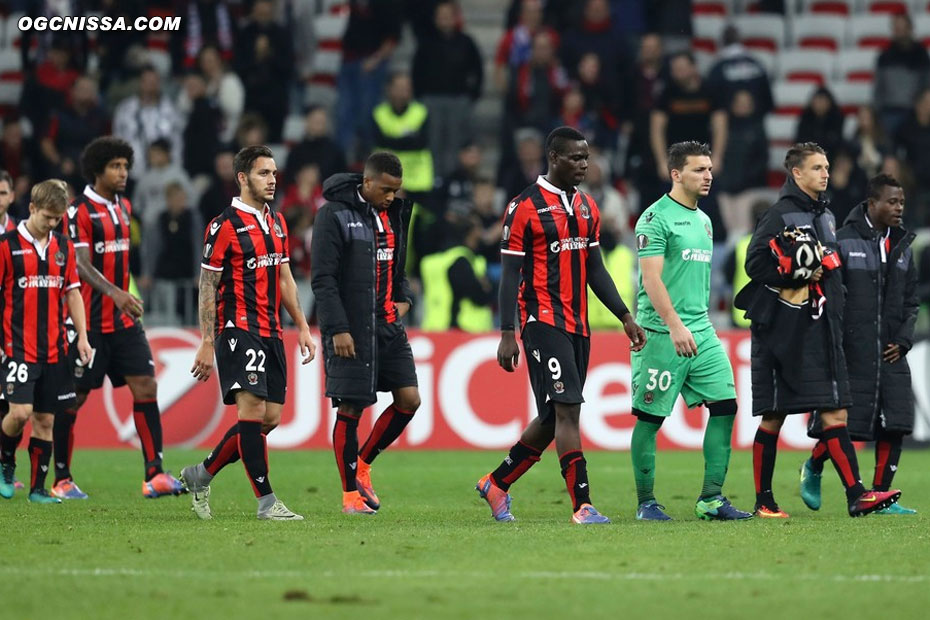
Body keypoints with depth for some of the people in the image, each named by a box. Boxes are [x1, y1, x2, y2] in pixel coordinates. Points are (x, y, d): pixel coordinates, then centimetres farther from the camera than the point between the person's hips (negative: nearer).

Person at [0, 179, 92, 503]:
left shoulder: (63, 247, 10)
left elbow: (73, 293, 16)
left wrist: (82, 337, 9)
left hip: (54, 349, 4)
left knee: (45, 419, 5)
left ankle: (38, 488, 11)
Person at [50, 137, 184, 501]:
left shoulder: (124, 207, 12)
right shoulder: (79, 211, -11)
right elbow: (81, 265, -21)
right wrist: (116, 294, -34)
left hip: (124, 320, 7)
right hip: (89, 320, -7)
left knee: (145, 386, -5)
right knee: (74, 398, 1)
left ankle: (154, 475, -7)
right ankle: (61, 480, 12)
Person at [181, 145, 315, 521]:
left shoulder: (277, 223, 15)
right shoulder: (225, 226, -8)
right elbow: (207, 286, -7)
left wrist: (302, 328, 16)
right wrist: (207, 344, -11)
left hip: (271, 333, 8)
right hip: (239, 331, -8)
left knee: (270, 418, 5)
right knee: (253, 410, -14)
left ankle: (200, 475, 20)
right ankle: (266, 502, -13)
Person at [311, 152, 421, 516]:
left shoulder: (394, 215, 12)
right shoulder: (334, 216, -10)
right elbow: (323, 279, -13)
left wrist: (404, 298, 6)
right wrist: (338, 329, -18)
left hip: (389, 326, 7)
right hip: (350, 332, -7)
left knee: (409, 399, -1)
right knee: (351, 408, -2)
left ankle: (362, 464, 17)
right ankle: (350, 492, 9)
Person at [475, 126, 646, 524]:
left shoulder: (587, 207, 14)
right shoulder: (525, 207, -7)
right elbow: (510, 274, -7)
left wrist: (626, 318, 13)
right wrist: (507, 334, -12)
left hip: (577, 324, 7)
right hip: (543, 323, -7)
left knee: (552, 419, 9)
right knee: (567, 409, -14)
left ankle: (496, 484, 26)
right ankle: (582, 505, -15)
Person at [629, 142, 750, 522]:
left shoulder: (703, 220, 17)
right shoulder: (656, 218, -9)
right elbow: (652, 279, -16)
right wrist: (675, 326, -24)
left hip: (701, 333, 8)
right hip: (661, 333, -8)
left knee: (725, 404, -1)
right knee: (650, 417, -1)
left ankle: (711, 498, 2)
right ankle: (645, 502, 8)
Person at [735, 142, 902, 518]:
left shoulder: (825, 217, 17)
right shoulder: (780, 215, -8)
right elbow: (755, 264, -15)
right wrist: (798, 273, -17)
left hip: (819, 331, 7)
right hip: (781, 331, -7)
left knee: (834, 413, -2)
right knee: (773, 417, 0)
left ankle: (856, 495, -6)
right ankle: (763, 501, 8)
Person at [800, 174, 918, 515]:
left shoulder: (902, 246, 12)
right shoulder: (844, 241, -6)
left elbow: (911, 302, 18)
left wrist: (903, 340, 3)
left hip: (891, 355, 5)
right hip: (852, 355, -5)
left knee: (894, 427, -2)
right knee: (845, 426, -4)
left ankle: (881, 495, 6)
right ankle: (813, 468, 24)